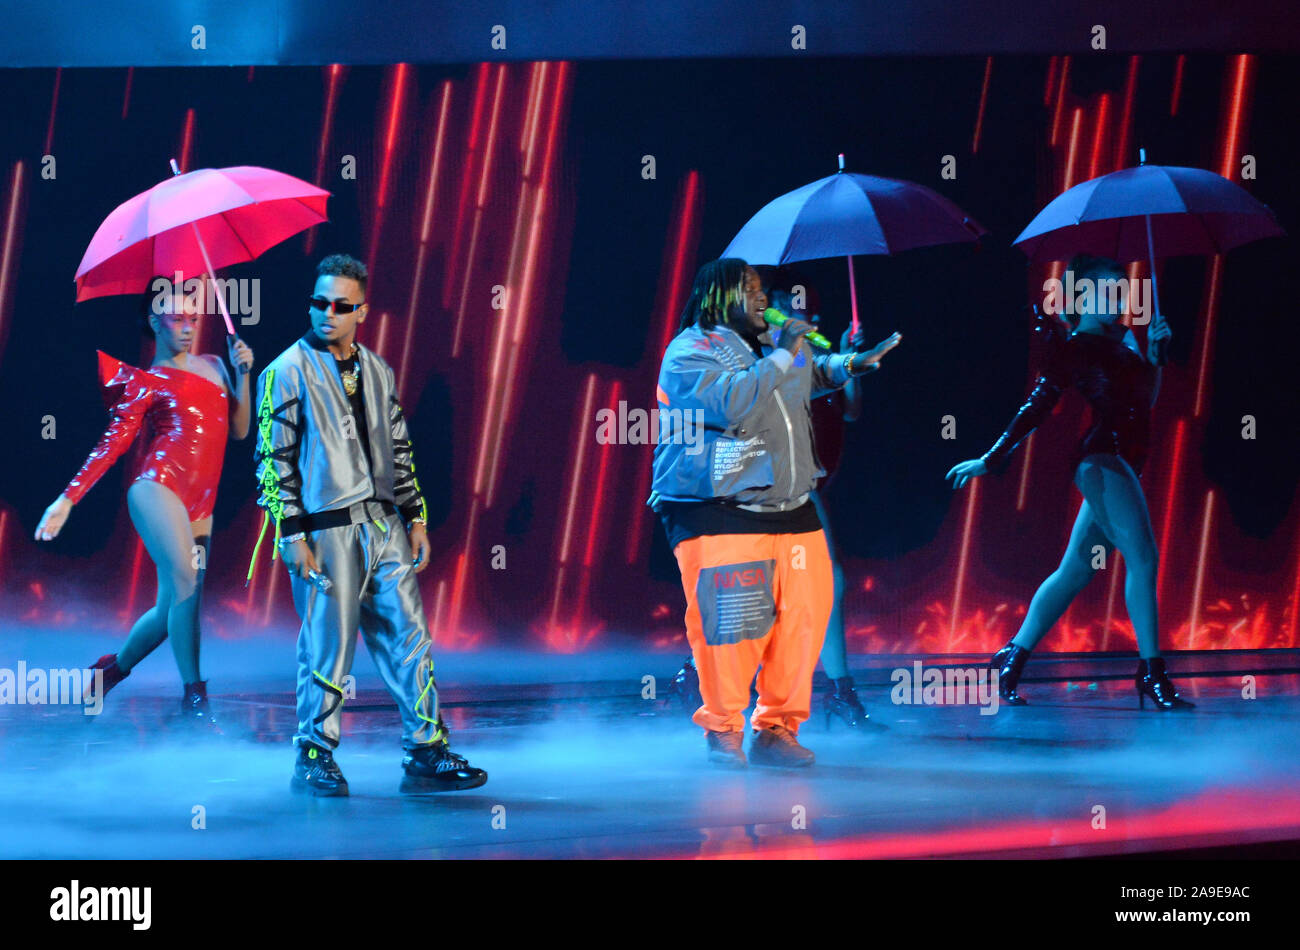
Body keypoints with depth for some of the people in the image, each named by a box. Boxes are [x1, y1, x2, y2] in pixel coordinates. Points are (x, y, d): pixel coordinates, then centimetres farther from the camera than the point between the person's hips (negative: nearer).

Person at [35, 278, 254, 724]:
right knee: (184, 582, -21)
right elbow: (112, 444, 2)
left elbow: (239, 429, 17)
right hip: (158, 488, -6)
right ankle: (194, 694, -16)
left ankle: (112, 667, 28)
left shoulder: (212, 365, 20)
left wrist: (242, 373, 6)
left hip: (199, 506, 6)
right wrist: (68, 498, -6)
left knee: (172, 608, 4)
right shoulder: (145, 382, 5)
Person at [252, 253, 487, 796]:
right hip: (325, 530, -5)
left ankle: (426, 755, 8)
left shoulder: (377, 371, 15)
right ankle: (315, 761, 11)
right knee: (327, 644, -2)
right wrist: (291, 534, -11)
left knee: (409, 636, 3)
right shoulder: (288, 371, -2)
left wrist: (414, 517, 14)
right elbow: (274, 458, -5)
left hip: (384, 525, 6)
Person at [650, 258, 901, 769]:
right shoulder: (690, 352, -6)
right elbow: (731, 403, -25)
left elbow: (812, 372, 42)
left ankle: (776, 729, 12)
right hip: (720, 515, -7)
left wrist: (849, 364, 26)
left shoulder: (768, 346, 18)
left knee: (804, 614, 1)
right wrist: (782, 356, -18)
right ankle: (723, 731, 7)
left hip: (789, 511, 7)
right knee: (730, 626, -11)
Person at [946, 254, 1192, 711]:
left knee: (1076, 570, 10)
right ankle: (1151, 673, -18)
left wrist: (1154, 348, 12)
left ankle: (1013, 659, 18)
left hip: (1120, 462, 8)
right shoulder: (1073, 347, -4)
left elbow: (1145, 398, 20)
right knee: (1142, 556, -17)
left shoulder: (1122, 339, 17)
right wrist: (990, 459, -2)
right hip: (1102, 458, -8)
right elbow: (1036, 408, -2)